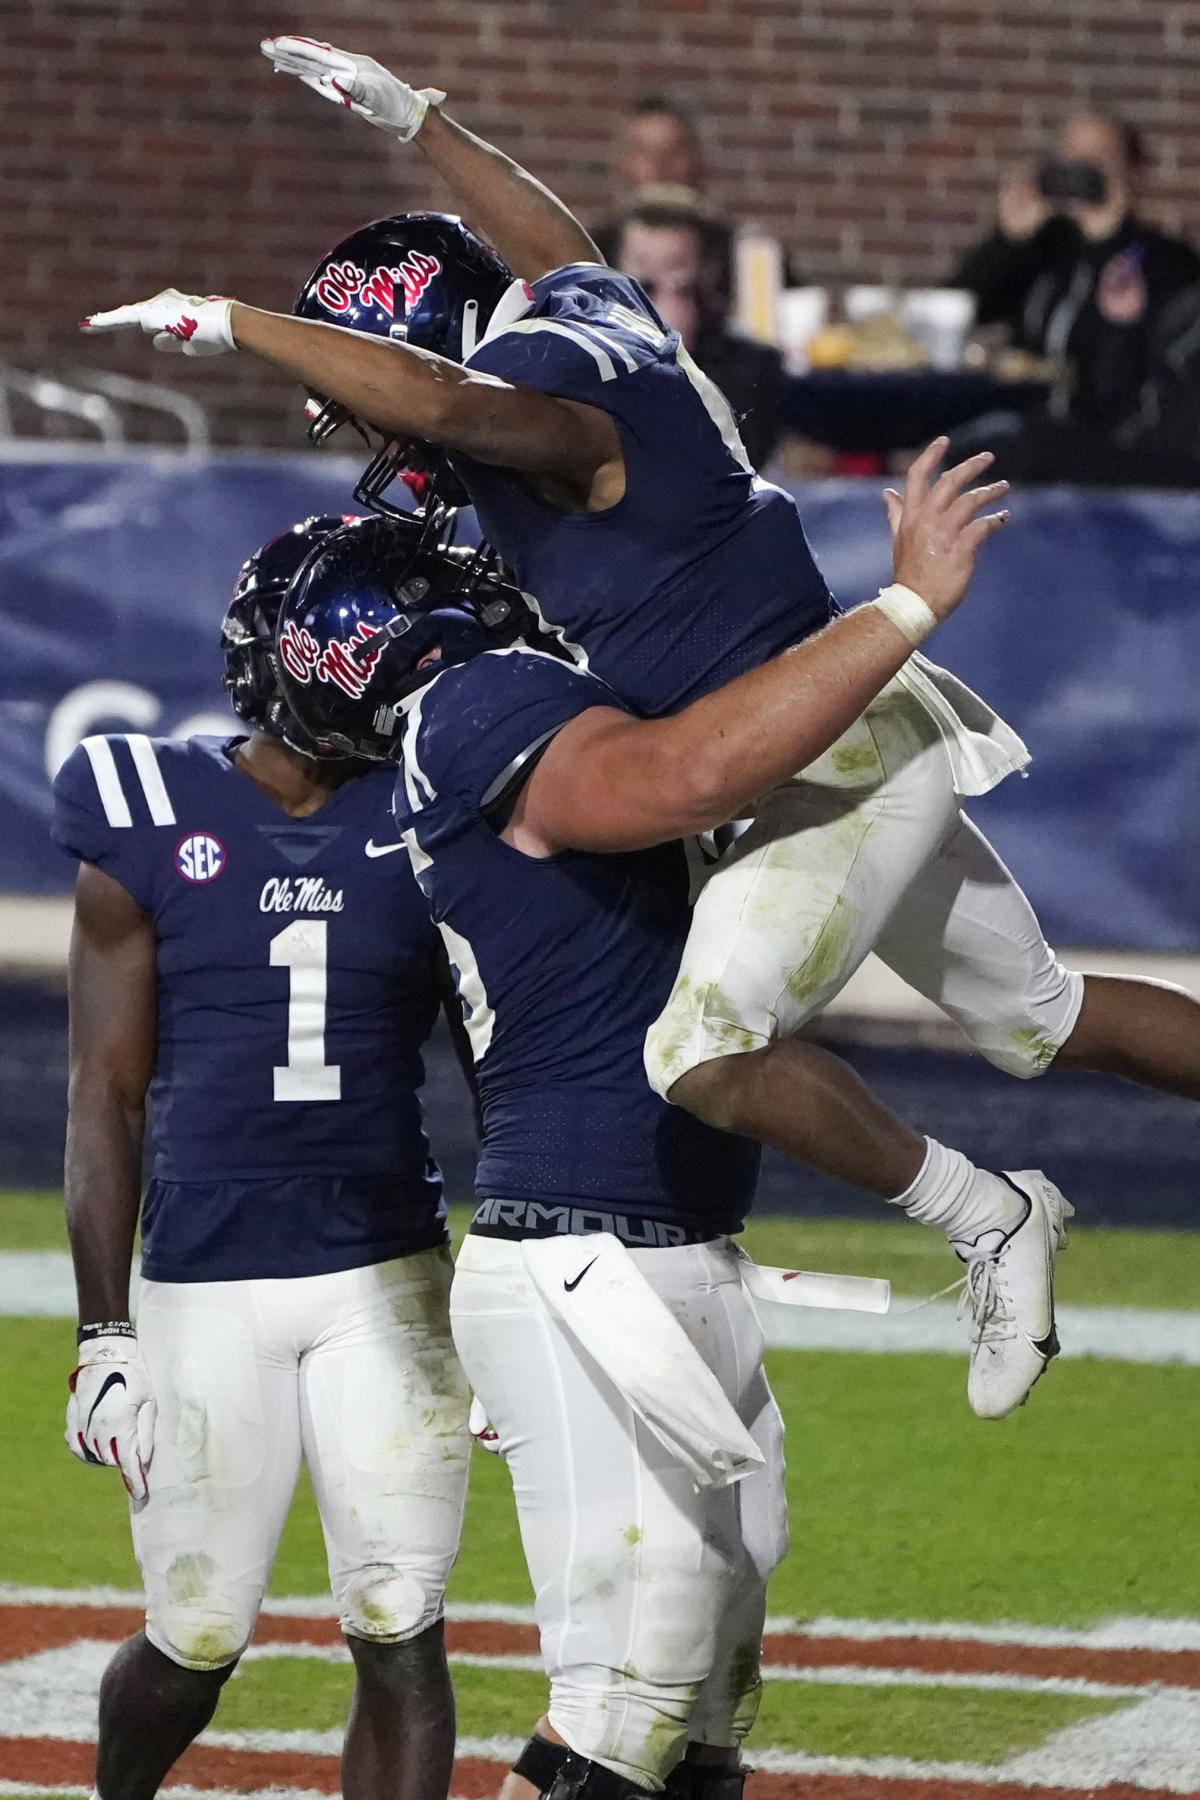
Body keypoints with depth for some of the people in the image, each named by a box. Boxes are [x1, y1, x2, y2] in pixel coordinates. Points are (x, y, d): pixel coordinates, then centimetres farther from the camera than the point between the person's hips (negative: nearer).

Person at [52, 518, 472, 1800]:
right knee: (197, 1643, 7)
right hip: (204, 1289, -1)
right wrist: (102, 1333, -3)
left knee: (399, 1638, -6)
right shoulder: (152, 824, -1)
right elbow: (106, 1097, 1)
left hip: (388, 1282, 1)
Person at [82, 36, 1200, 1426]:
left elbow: (444, 396, -42)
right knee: (1041, 1018, 19)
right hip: (854, 747, 11)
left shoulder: (551, 406, -21)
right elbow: (555, 245, 31)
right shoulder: (578, 308, 7)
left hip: (839, 754, -11)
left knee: (710, 1059, -20)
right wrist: (414, 121, 39)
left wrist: (227, 322, -36)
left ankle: (989, 1223, -7)